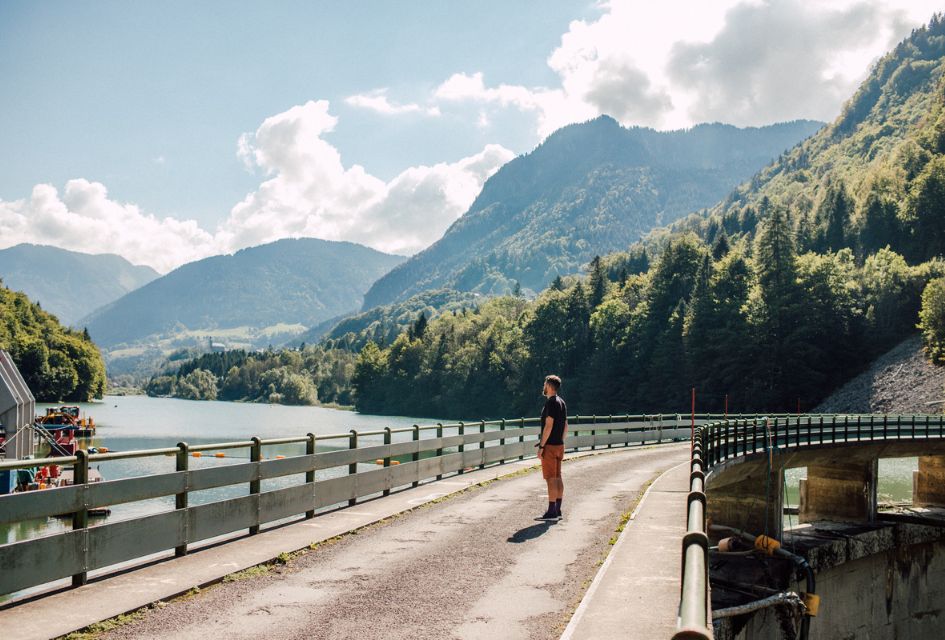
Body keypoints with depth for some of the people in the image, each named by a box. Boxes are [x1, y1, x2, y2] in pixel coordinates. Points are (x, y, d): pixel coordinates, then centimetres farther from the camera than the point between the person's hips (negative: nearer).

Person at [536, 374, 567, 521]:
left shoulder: (551, 403, -15)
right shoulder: (562, 402, 14)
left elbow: (548, 426, -20)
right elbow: (565, 427, 18)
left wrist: (541, 446, -18)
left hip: (550, 446, -10)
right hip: (559, 445, 10)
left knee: (551, 479, -7)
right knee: (558, 477, 11)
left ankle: (552, 512, -6)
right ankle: (557, 510, 15)